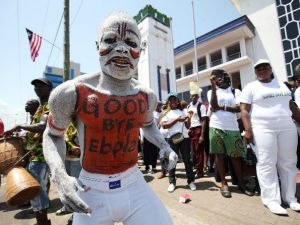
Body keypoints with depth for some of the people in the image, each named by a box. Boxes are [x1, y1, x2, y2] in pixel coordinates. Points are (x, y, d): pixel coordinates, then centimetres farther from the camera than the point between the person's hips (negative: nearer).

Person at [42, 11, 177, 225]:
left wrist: (165, 146, 2)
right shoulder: (72, 93, -15)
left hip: (134, 184, 3)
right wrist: (60, 176, -14)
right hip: (92, 191, -1)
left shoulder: (147, 96, -4)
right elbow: (53, 135, 1)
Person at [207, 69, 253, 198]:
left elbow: (239, 108, -3)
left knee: (236, 155, 5)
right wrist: (213, 87, -12)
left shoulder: (235, 91, 9)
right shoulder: (211, 92, 9)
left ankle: (241, 183, 21)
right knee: (219, 154, 4)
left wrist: (222, 107, -9)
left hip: (232, 128, 0)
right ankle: (224, 183, 15)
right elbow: (213, 106, -10)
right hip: (216, 127, 0)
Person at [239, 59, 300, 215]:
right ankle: (271, 199, 5)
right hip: (262, 129, -5)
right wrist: (248, 130, -16)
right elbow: (244, 110, -7)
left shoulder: (281, 84, 18)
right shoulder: (251, 87, 1)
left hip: (287, 128, 5)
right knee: (266, 164, -4)